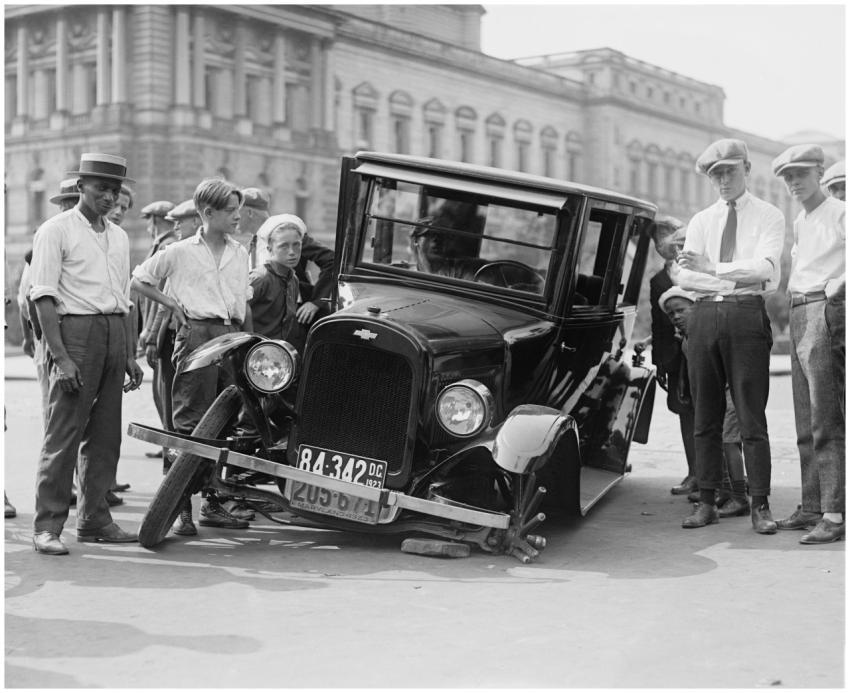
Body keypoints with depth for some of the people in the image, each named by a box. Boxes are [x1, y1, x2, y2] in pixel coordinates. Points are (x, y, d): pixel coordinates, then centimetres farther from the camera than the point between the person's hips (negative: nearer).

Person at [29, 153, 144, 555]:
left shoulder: (119, 236, 18)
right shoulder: (56, 230, -2)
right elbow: (44, 296, -10)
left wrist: (129, 355, 16)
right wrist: (60, 356, -18)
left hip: (115, 334, 7)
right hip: (76, 330, -6)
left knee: (106, 434, 8)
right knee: (64, 432, -8)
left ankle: (94, 520, 16)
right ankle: (47, 526, -4)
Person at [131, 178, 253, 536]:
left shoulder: (239, 254, 16)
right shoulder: (180, 252, 2)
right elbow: (139, 280, 9)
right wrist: (173, 305, 1)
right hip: (197, 335, -5)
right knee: (190, 424, -7)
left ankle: (213, 504, 16)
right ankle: (181, 507, -4)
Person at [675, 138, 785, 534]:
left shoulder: (769, 217, 7)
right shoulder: (701, 221, 16)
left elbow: (765, 268, -10)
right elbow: (684, 277, 3)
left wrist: (711, 267, -15)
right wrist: (737, 279, -8)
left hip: (747, 315, -3)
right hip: (705, 316, 4)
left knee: (752, 415, -4)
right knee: (705, 416, 5)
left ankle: (760, 506, 0)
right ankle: (707, 503, 11)